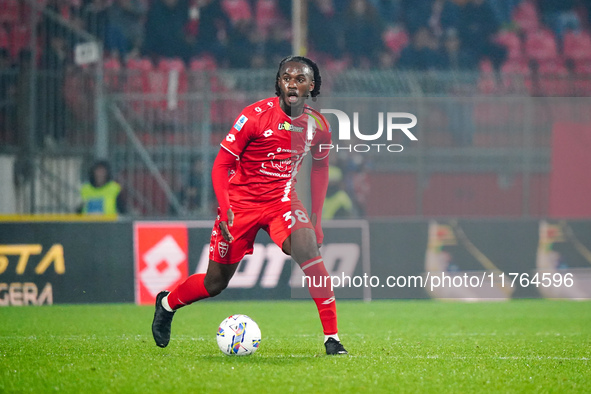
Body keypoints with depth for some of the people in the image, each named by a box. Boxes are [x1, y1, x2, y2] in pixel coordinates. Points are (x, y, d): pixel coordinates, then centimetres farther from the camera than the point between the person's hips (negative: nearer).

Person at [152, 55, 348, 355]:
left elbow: (320, 168, 14)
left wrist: (316, 219, 9)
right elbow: (221, 165, -12)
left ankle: (332, 337, -24)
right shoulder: (257, 115, -17)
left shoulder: (317, 125, -5)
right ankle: (167, 303, 38)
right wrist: (224, 209, -23)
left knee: (308, 249, -27)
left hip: (282, 200, 2)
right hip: (240, 203, -2)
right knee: (216, 282, 5)